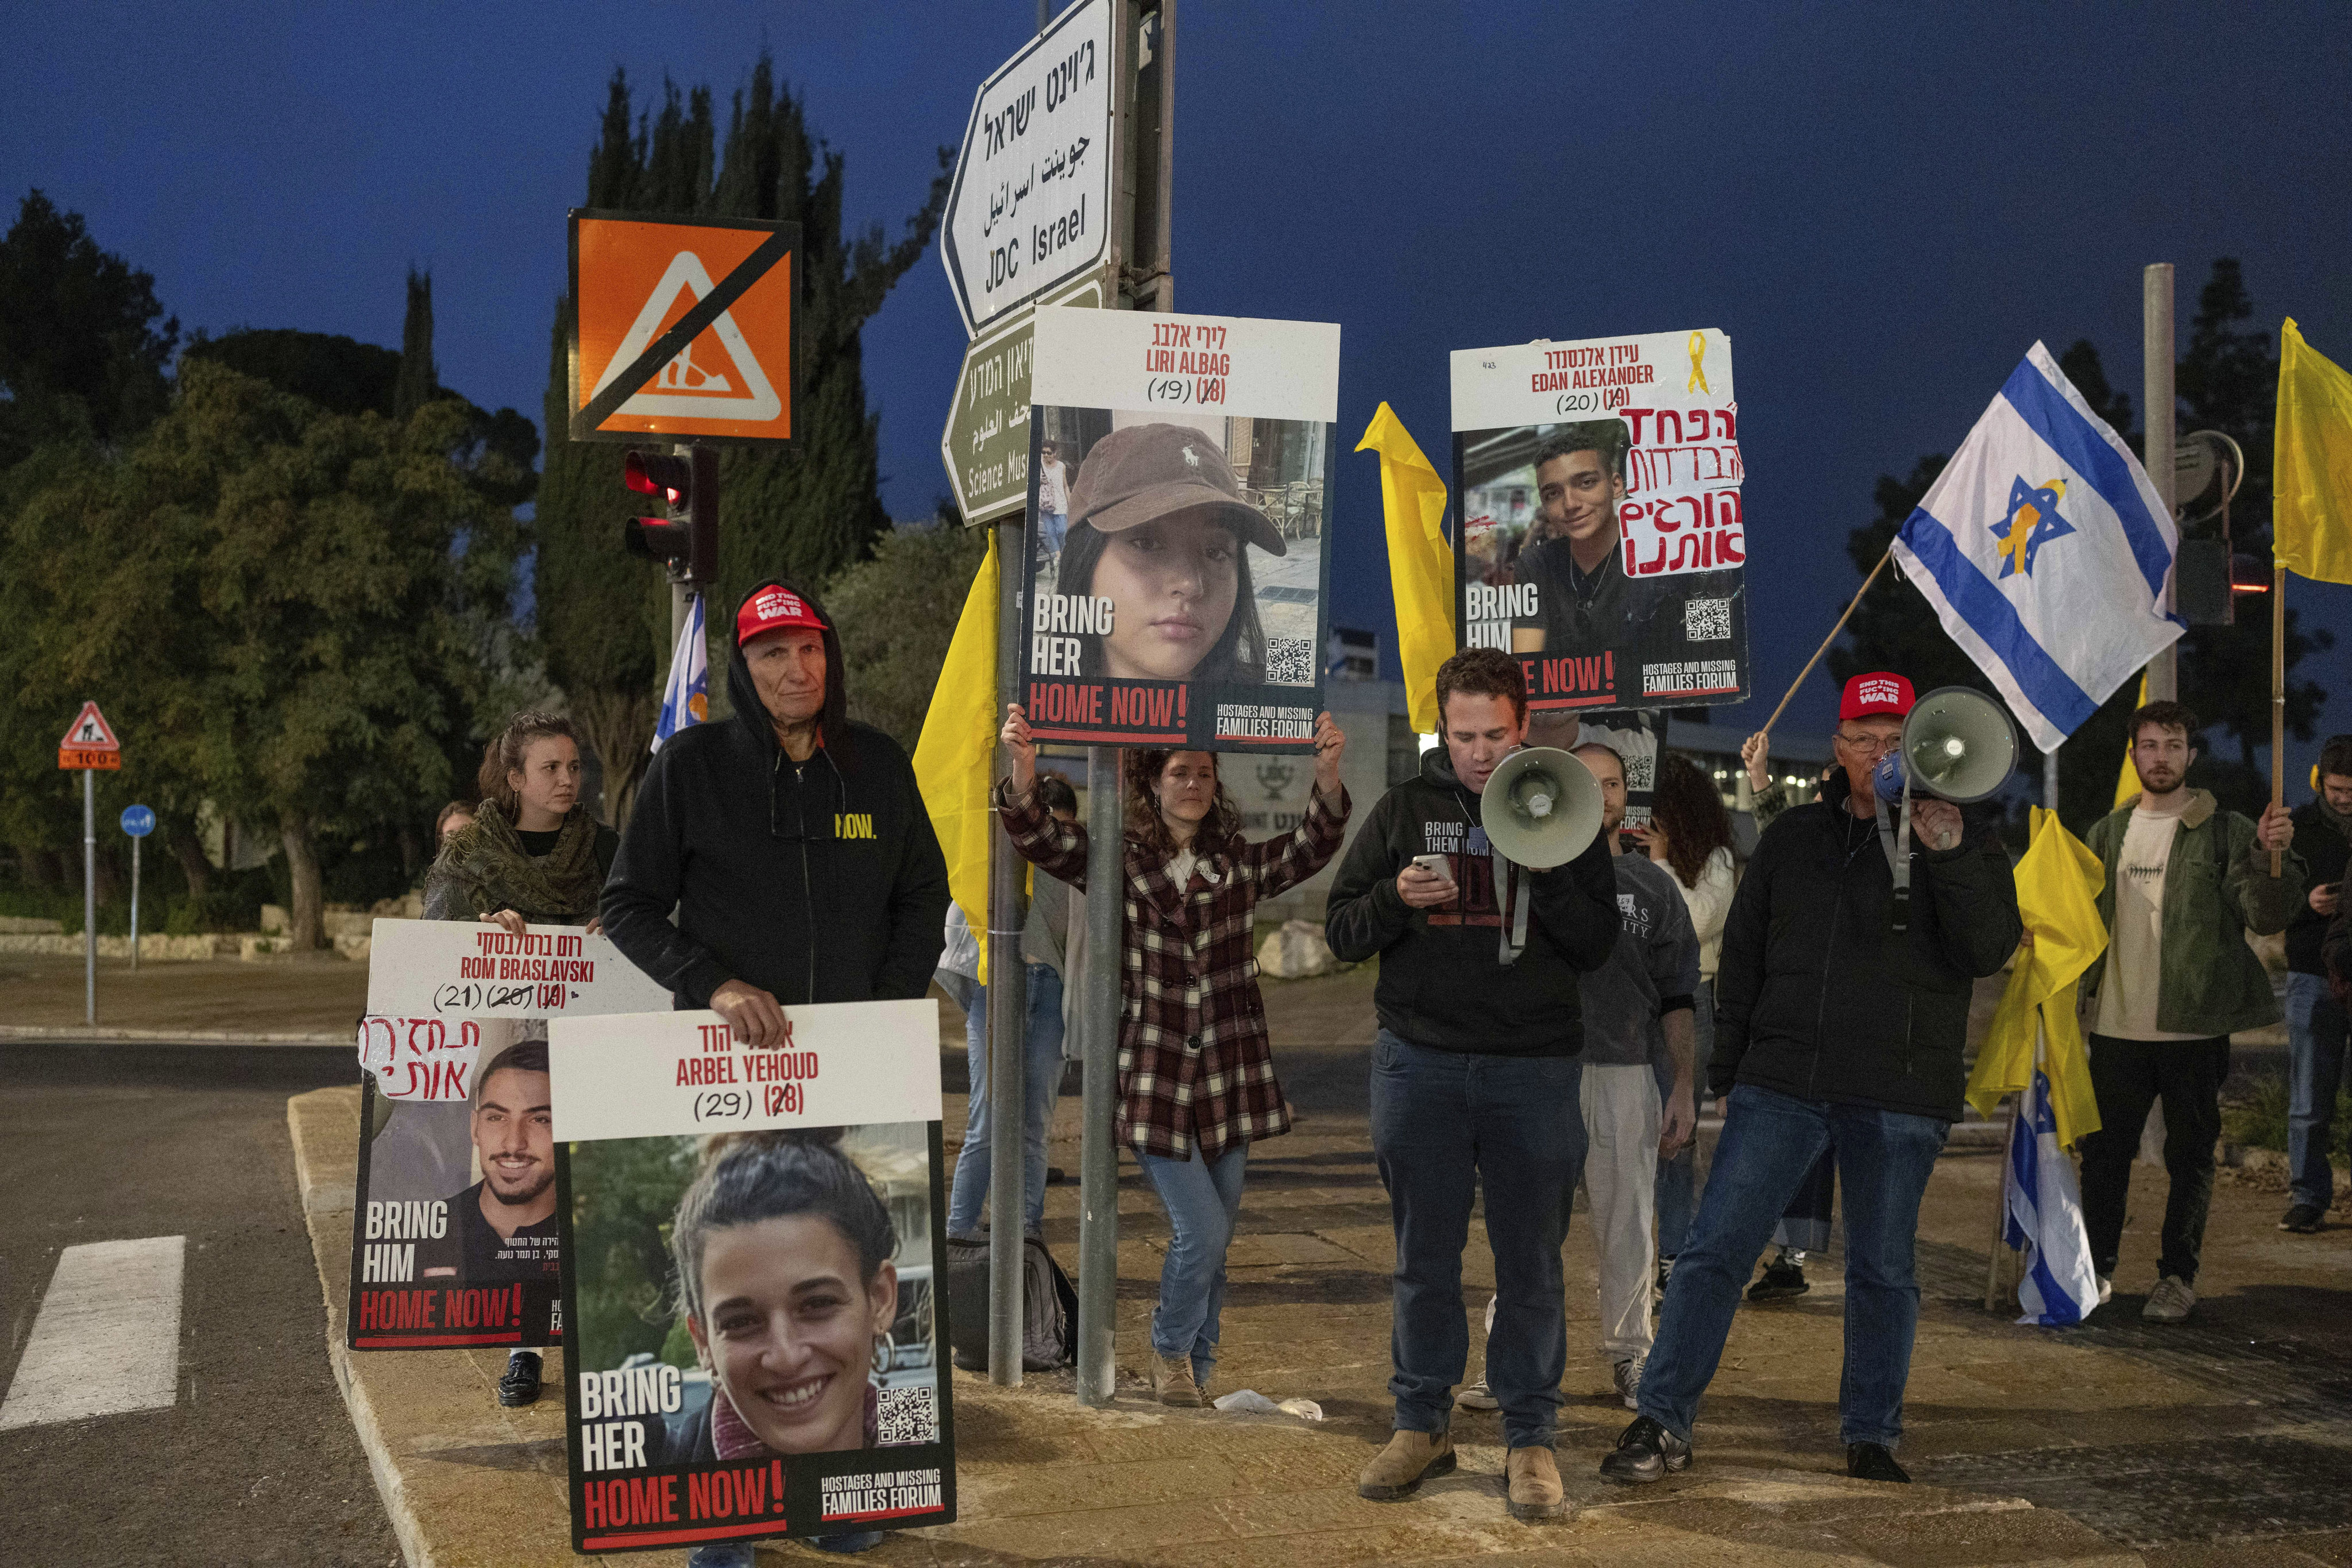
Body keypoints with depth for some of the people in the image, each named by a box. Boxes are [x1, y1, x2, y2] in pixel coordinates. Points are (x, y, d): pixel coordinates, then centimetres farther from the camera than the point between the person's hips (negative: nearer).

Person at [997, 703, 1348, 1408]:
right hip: (1153, 1079, -3)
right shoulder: (1118, 860, 0)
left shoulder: (1241, 865, 7)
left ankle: (1195, 1369, 28)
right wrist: (1024, 768, -27)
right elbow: (1043, 839, -10)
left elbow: (1312, 847, -4)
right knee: (1202, 1231, -9)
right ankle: (1170, 1350, 17)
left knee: (1215, 1241, 10)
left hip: (1229, 1078, 3)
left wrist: (1328, 775, -21)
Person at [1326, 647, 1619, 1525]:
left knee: (1531, 1261, 1)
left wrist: (1545, 873, -15)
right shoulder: (1404, 811, 8)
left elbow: (1598, 947, 0)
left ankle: (1530, 1437, 11)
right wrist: (1396, 899, -12)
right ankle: (1423, 1425, 19)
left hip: (1533, 1066, -1)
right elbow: (1342, 929, 8)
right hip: (1419, 1062, 1)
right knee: (1425, 1258, 7)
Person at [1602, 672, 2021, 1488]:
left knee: (1883, 1270, 8)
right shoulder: (1794, 837, 11)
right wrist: (1727, 1073, 13)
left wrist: (1949, 855, -24)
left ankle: (1872, 1434, 22)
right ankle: (1662, 1422, 2)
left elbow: (1990, 950, -12)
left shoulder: (1962, 845, 3)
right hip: (1781, 1083, 2)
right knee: (1714, 1249, -3)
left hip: (1899, 1099, -2)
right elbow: (1742, 957, 15)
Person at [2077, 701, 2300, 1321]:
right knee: (2105, 1150, 7)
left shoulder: (2225, 833, -1)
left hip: (2194, 1026, -3)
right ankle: (2097, 1268, 20)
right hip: (2118, 1024, 3)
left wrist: (2269, 856, -25)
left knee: (2190, 1155, 5)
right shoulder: (2107, 834, 12)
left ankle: (2178, 1276, 16)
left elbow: (2267, 916, -9)